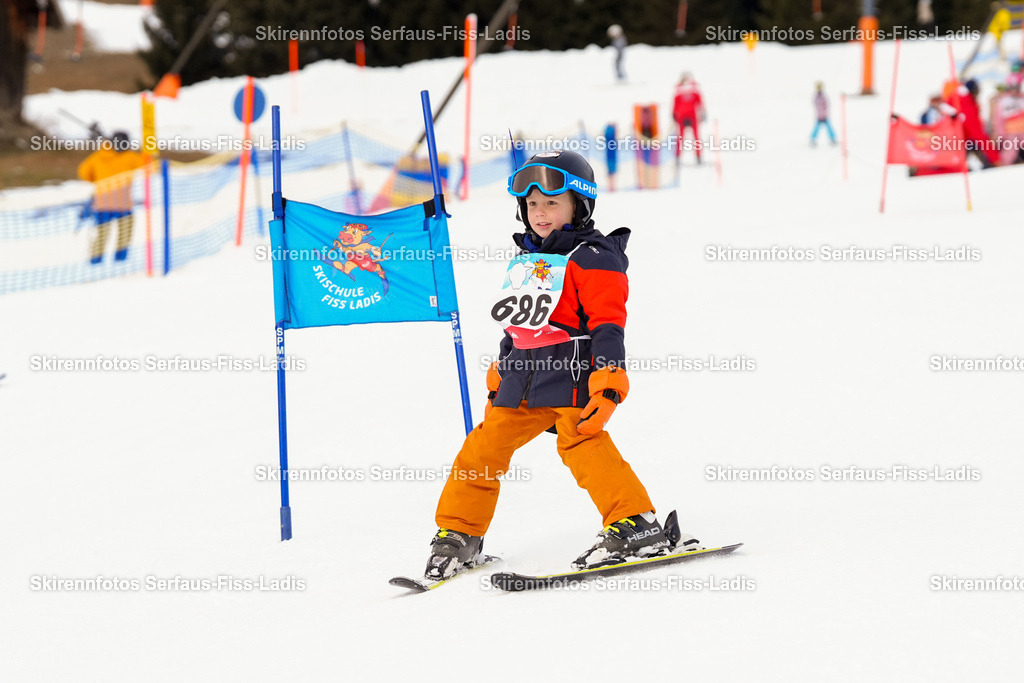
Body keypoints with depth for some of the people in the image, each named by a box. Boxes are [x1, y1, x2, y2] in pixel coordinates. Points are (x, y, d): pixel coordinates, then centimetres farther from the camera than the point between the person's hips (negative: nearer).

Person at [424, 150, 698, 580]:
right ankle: (457, 536, 16)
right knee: (483, 448, 5)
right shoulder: (523, 262, 20)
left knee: (581, 442, -23)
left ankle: (636, 525, -22)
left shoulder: (592, 259, -5)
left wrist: (607, 384, -20)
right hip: (523, 378, 8)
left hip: (572, 371, -8)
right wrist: (498, 379, 29)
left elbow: (608, 326, -12)